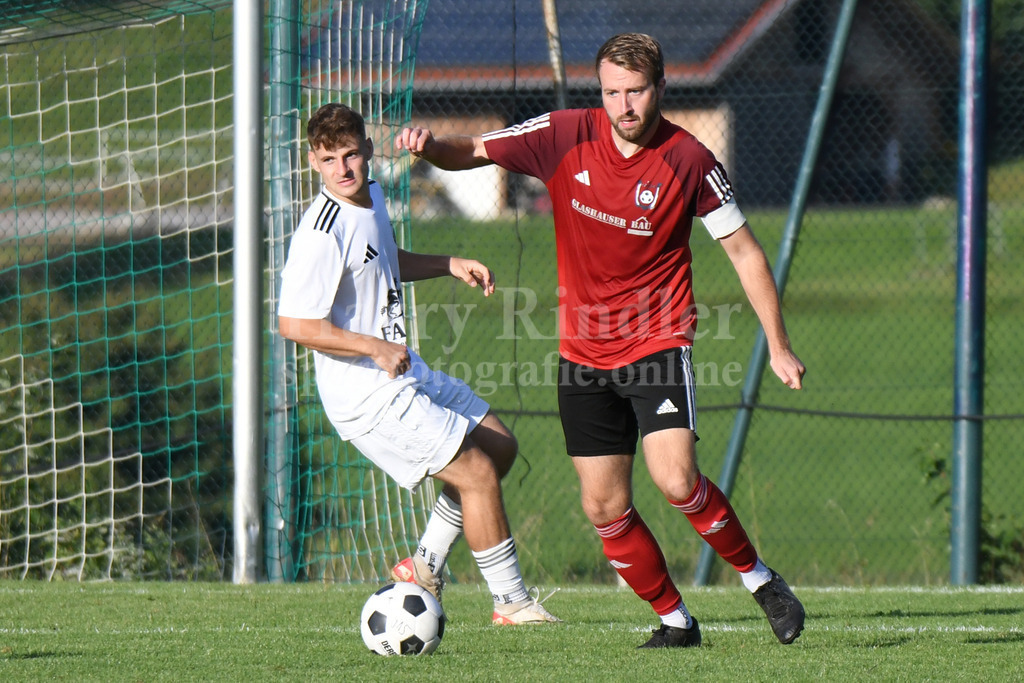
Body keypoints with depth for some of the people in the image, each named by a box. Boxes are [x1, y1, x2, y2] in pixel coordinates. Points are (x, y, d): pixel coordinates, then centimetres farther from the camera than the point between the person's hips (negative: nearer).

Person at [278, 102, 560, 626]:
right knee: (477, 472, -9)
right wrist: (376, 348, -26)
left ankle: (425, 567, 24)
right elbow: (294, 324, -26)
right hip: (367, 393, -10)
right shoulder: (322, 233, -23)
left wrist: (450, 264, 14)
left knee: (499, 445, 19)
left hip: (402, 370, 10)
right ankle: (510, 602, 3)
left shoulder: (371, 198, 7)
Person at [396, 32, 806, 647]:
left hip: (658, 341, -3)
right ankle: (676, 620, 19)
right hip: (584, 353, 3)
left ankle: (759, 578, 0)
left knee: (676, 480, -22)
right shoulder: (565, 137, -7)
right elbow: (471, 153, 0)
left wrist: (779, 345, -3)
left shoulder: (689, 161, -12)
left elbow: (744, 251, -3)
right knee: (605, 507, 2)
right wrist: (430, 146, -23)